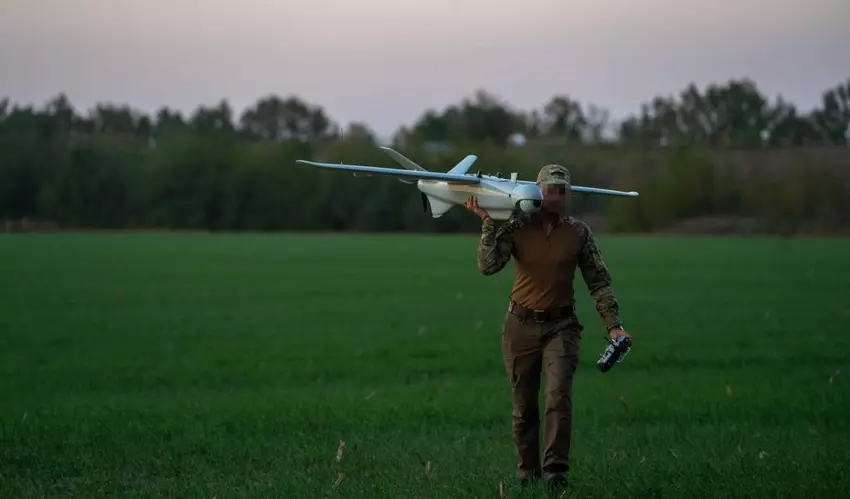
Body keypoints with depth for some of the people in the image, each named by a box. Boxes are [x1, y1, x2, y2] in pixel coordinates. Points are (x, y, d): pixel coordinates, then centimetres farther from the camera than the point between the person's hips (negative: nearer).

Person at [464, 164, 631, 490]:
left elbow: (598, 281, 4)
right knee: (524, 405, 7)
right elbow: (488, 266, -14)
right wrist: (488, 224, -19)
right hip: (521, 325, 0)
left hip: (561, 325, 0)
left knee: (559, 395, -18)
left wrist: (613, 324, -3)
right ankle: (527, 473, 17)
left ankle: (555, 470, -18)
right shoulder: (516, 228, -4)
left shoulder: (579, 232, 0)